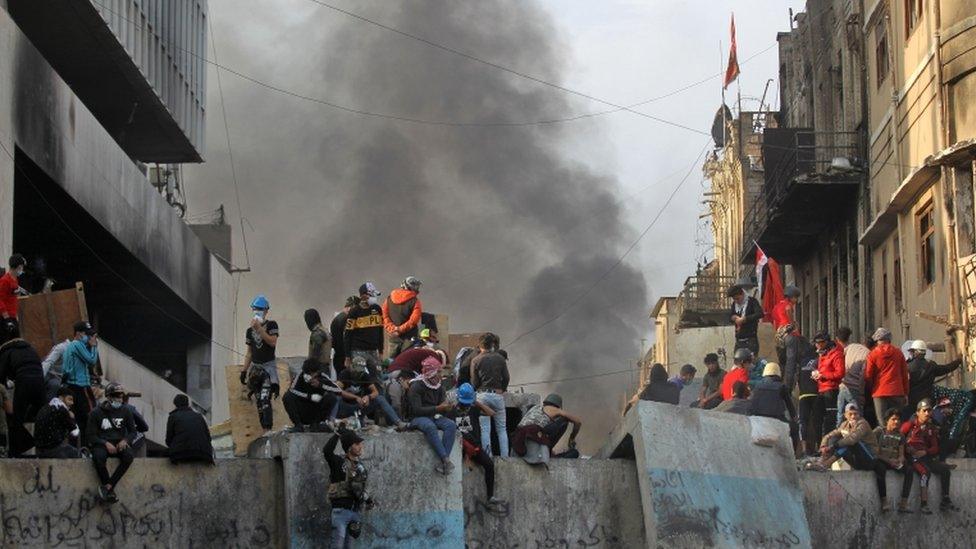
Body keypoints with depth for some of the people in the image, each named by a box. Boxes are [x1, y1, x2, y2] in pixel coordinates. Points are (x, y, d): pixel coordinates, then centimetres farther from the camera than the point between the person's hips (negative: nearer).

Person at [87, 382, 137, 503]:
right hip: (101, 444, -2)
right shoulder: (96, 413, -2)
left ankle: (107, 486, -30)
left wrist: (125, 440, -9)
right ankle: (110, 490, -27)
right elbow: (91, 435, -3)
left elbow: (132, 431, 13)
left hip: (119, 444, 3)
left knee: (129, 456, -32)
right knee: (99, 457, -38)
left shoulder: (125, 411, 8)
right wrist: (106, 443, -18)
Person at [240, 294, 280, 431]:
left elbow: (272, 342, -18)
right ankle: (264, 429, 8)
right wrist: (244, 370, 13)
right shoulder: (250, 330, 13)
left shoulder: (271, 325, -2)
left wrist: (259, 328, -21)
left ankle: (268, 429, -24)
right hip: (255, 366, 6)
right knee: (258, 401, 4)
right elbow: (249, 352, 17)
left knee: (265, 400, -19)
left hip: (268, 365, -6)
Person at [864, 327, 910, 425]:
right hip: (897, 392, 2)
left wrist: (869, 390, 20)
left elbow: (868, 376, 3)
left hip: (879, 392, -2)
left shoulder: (873, 354, -1)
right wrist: (905, 393, 15)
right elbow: (904, 374, 10)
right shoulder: (898, 353, 6)